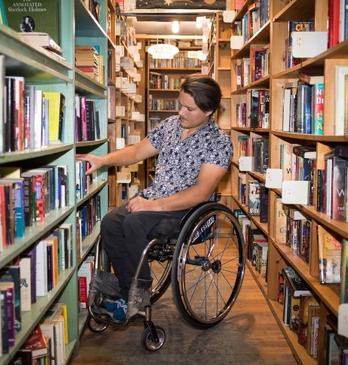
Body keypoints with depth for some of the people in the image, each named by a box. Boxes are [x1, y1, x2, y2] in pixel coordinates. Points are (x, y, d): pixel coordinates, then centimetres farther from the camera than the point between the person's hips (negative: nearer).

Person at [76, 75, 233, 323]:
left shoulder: (219, 142, -11)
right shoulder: (171, 124, 9)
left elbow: (202, 192, -20)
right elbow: (138, 151, 17)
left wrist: (155, 205, -25)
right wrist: (102, 160, 1)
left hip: (186, 209, -7)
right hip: (151, 198, 7)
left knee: (134, 224, -31)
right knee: (110, 223, -18)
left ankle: (141, 290, -7)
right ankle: (132, 295, -5)